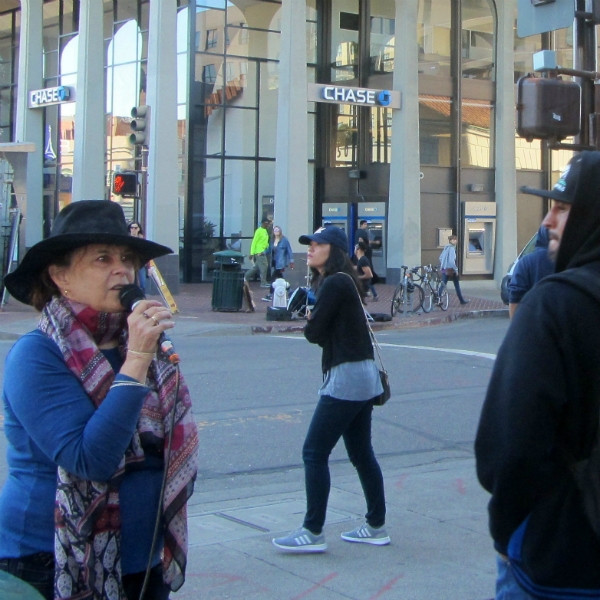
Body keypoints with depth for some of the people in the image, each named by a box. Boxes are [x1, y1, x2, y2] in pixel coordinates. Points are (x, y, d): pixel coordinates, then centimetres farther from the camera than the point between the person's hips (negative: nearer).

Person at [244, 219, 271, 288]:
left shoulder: (265, 231, 11)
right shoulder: (259, 231, -15)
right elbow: (254, 242, -15)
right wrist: (252, 253, -16)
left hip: (263, 252, 9)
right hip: (259, 252, -9)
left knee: (257, 267, 15)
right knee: (263, 267, -6)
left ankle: (246, 277, 25)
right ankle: (263, 283, 1)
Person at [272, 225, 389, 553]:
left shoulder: (334, 284, -15)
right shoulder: (343, 281, 16)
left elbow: (314, 332, -14)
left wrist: (309, 321, 6)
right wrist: (315, 323, -6)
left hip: (346, 378, -10)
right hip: (363, 376, 10)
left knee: (314, 452, -5)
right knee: (361, 453, 16)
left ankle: (313, 533, 0)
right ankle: (376, 526, 24)